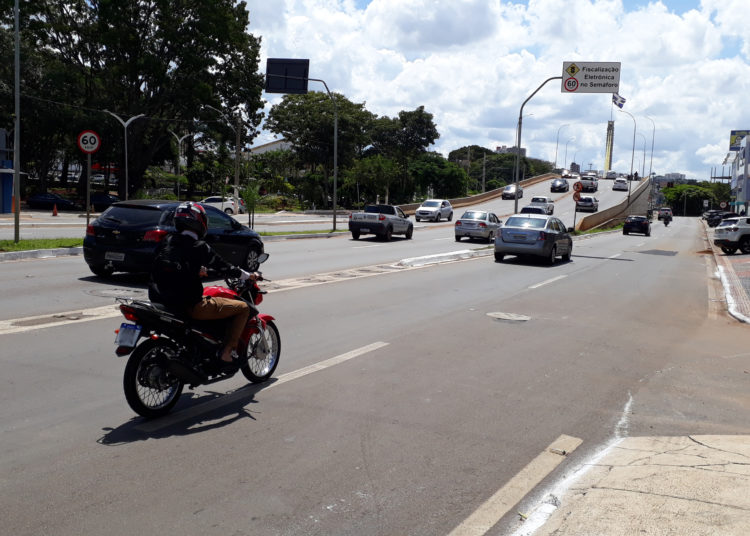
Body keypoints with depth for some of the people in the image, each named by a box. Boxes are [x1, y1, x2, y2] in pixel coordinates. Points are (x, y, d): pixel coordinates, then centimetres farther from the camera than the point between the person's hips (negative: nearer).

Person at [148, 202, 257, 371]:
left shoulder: (167, 242, 8)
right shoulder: (199, 247, -11)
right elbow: (223, 267, -4)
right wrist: (248, 276, 11)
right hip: (190, 305, -8)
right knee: (243, 308, 1)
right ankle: (227, 354, -3)